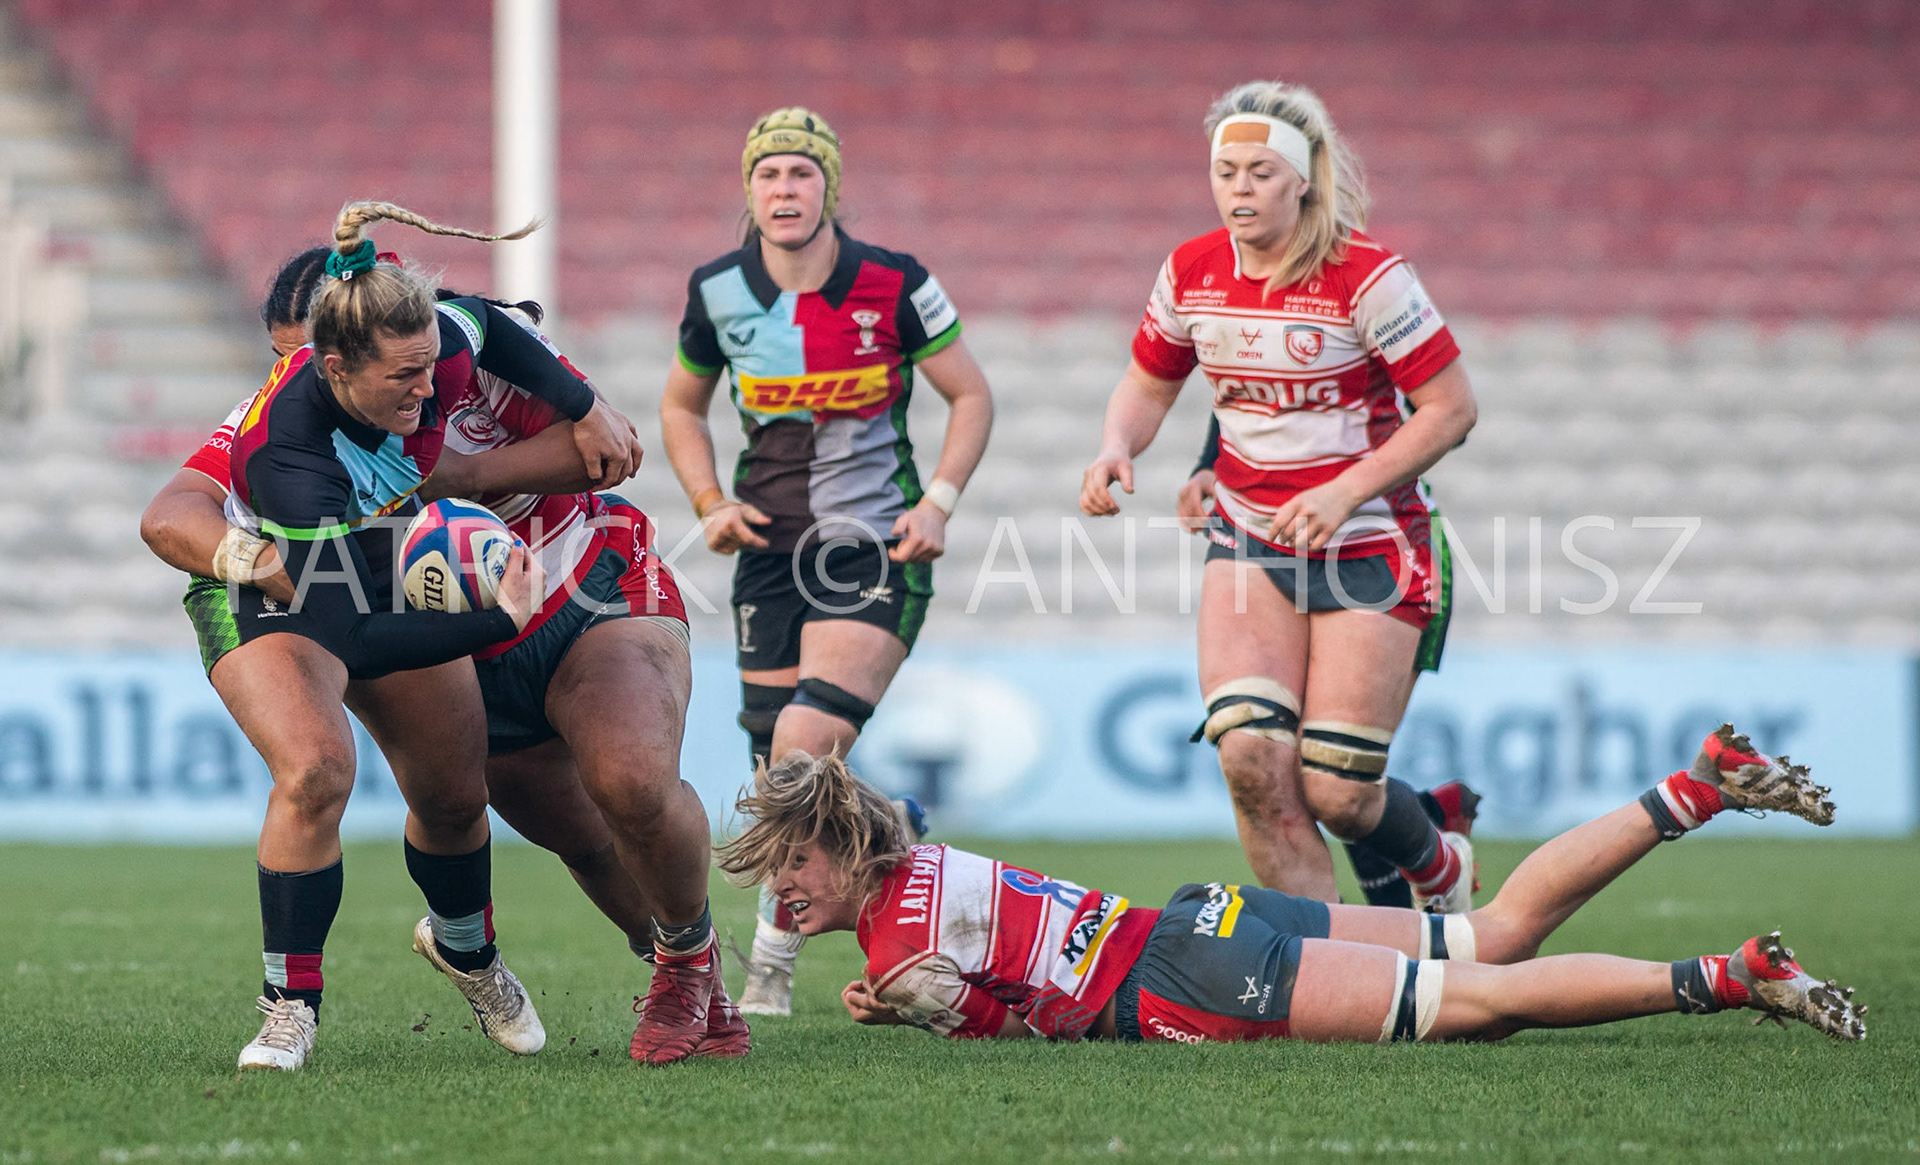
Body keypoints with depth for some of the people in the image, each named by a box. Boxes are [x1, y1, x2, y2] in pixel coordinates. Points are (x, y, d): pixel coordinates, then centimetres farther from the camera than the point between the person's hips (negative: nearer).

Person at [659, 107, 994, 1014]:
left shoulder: (893, 286, -8)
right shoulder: (718, 293, 0)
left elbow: (971, 395, 3)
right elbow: (682, 405, 17)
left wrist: (939, 501, -9)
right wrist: (710, 503, 2)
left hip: (875, 548, -4)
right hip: (771, 547, 4)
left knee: (807, 744, -19)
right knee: (779, 768, 0)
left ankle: (771, 964, -11)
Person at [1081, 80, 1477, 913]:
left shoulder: (1366, 277, -16)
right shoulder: (1191, 273, -1)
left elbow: (1452, 408, -12)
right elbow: (1149, 384, 15)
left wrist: (1345, 492, -21)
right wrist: (1117, 447, -7)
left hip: (1371, 542, -4)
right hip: (1248, 541, 4)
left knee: (1337, 793, -6)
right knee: (1251, 756, -17)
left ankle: (1441, 866, 30)